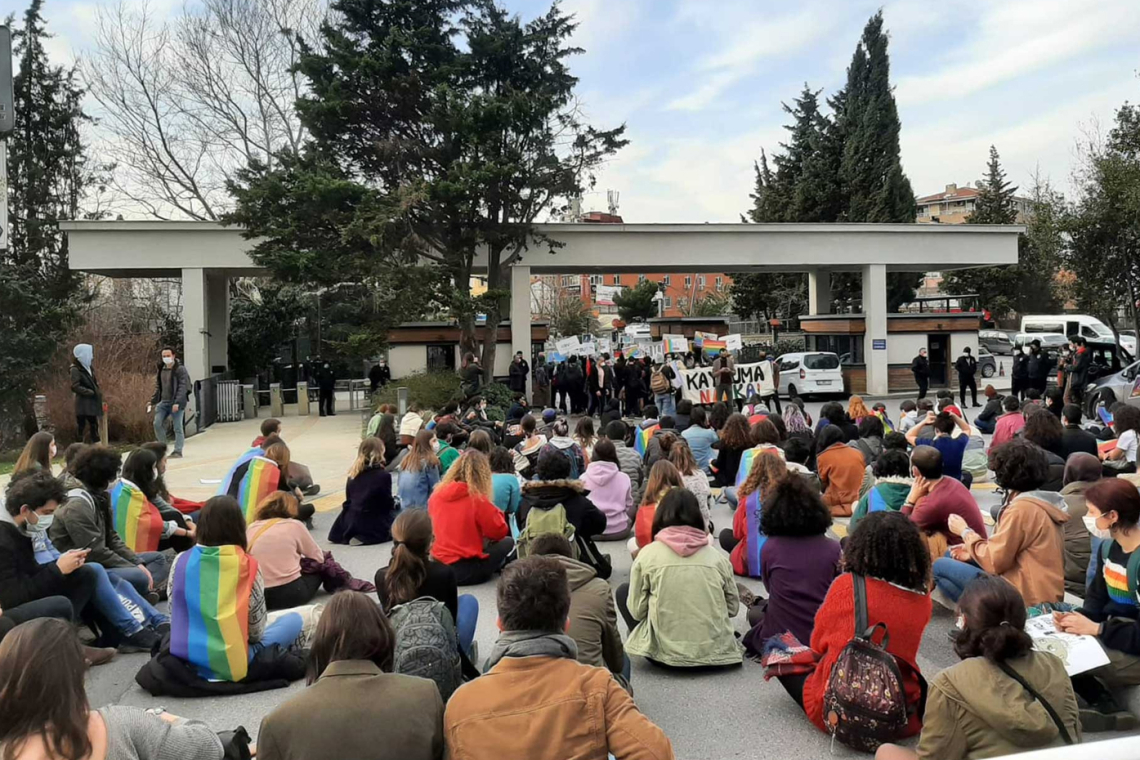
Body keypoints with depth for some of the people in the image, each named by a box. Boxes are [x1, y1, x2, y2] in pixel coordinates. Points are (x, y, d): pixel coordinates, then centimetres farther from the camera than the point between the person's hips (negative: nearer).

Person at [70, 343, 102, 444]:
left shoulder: (88, 368, 13)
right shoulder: (75, 370, -11)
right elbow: (75, 387, -19)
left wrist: (98, 392, 5)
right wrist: (91, 392, -18)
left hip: (92, 403, 8)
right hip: (82, 403, -8)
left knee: (94, 426, 10)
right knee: (81, 426, -2)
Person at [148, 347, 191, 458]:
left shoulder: (180, 369, -7)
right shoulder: (161, 370, 13)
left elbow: (183, 387, -15)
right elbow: (158, 387, 18)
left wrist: (177, 402, -23)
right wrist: (153, 401, 9)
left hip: (177, 403, -6)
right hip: (163, 402, 6)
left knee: (177, 427, -4)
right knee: (157, 424, -1)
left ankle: (178, 451, 2)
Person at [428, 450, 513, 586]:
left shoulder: (436, 495, 2)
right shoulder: (477, 499, -15)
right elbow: (500, 532, -4)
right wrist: (493, 511, 9)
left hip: (438, 565, 6)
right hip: (466, 570, -6)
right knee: (508, 542, 13)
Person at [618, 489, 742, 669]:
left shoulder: (648, 554, -4)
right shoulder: (716, 556, 3)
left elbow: (637, 611, -2)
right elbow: (733, 608, 9)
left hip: (665, 653, -4)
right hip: (716, 652, 5)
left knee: (623, 591, 16)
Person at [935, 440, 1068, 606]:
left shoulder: (1021, 509, -20)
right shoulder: (1037, 501, 10)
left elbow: (993, 562, -18)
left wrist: (965, 531, -4)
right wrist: (972, 552, 5)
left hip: (1025, 598, -10)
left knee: (940, 567, -4)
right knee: (952, 557, 16)